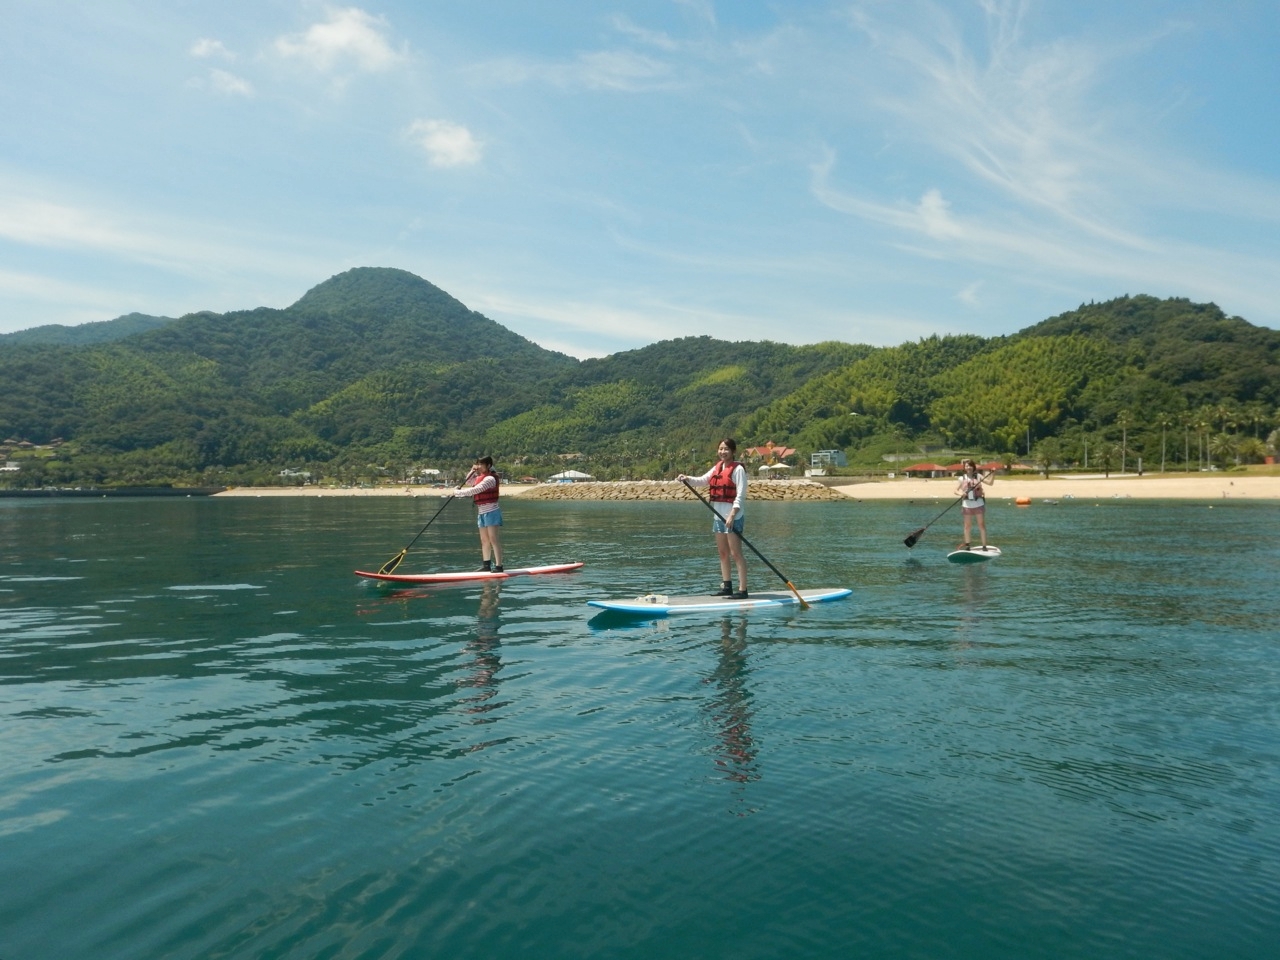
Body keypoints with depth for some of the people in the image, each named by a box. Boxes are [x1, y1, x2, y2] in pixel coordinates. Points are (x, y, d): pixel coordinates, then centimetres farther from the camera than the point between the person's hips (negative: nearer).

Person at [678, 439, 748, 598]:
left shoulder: (738, 469, -10)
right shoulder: (717, 467, 14)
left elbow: (740, 494, -16)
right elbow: (702, 480, 17)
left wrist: (732, 514, -24)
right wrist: (687, 479, -2)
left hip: (733, 515, -8)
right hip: (719, 514, 8)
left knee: (736, 554, -9)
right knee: (723, 552, 12)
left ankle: (742, 589, -7)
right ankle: (726, 586, 20)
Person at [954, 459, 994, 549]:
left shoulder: (978, 476, 3)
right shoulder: (962, 478, 2)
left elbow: (990, 483, 1)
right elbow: (956, 490, -3)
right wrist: (961, 493, -23)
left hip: (979, 504, 0)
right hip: (967, 504, 0)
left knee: (982, 525, 0)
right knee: (967, 526, 7)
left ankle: (984, 546, 3)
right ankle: (967, 544, 17)